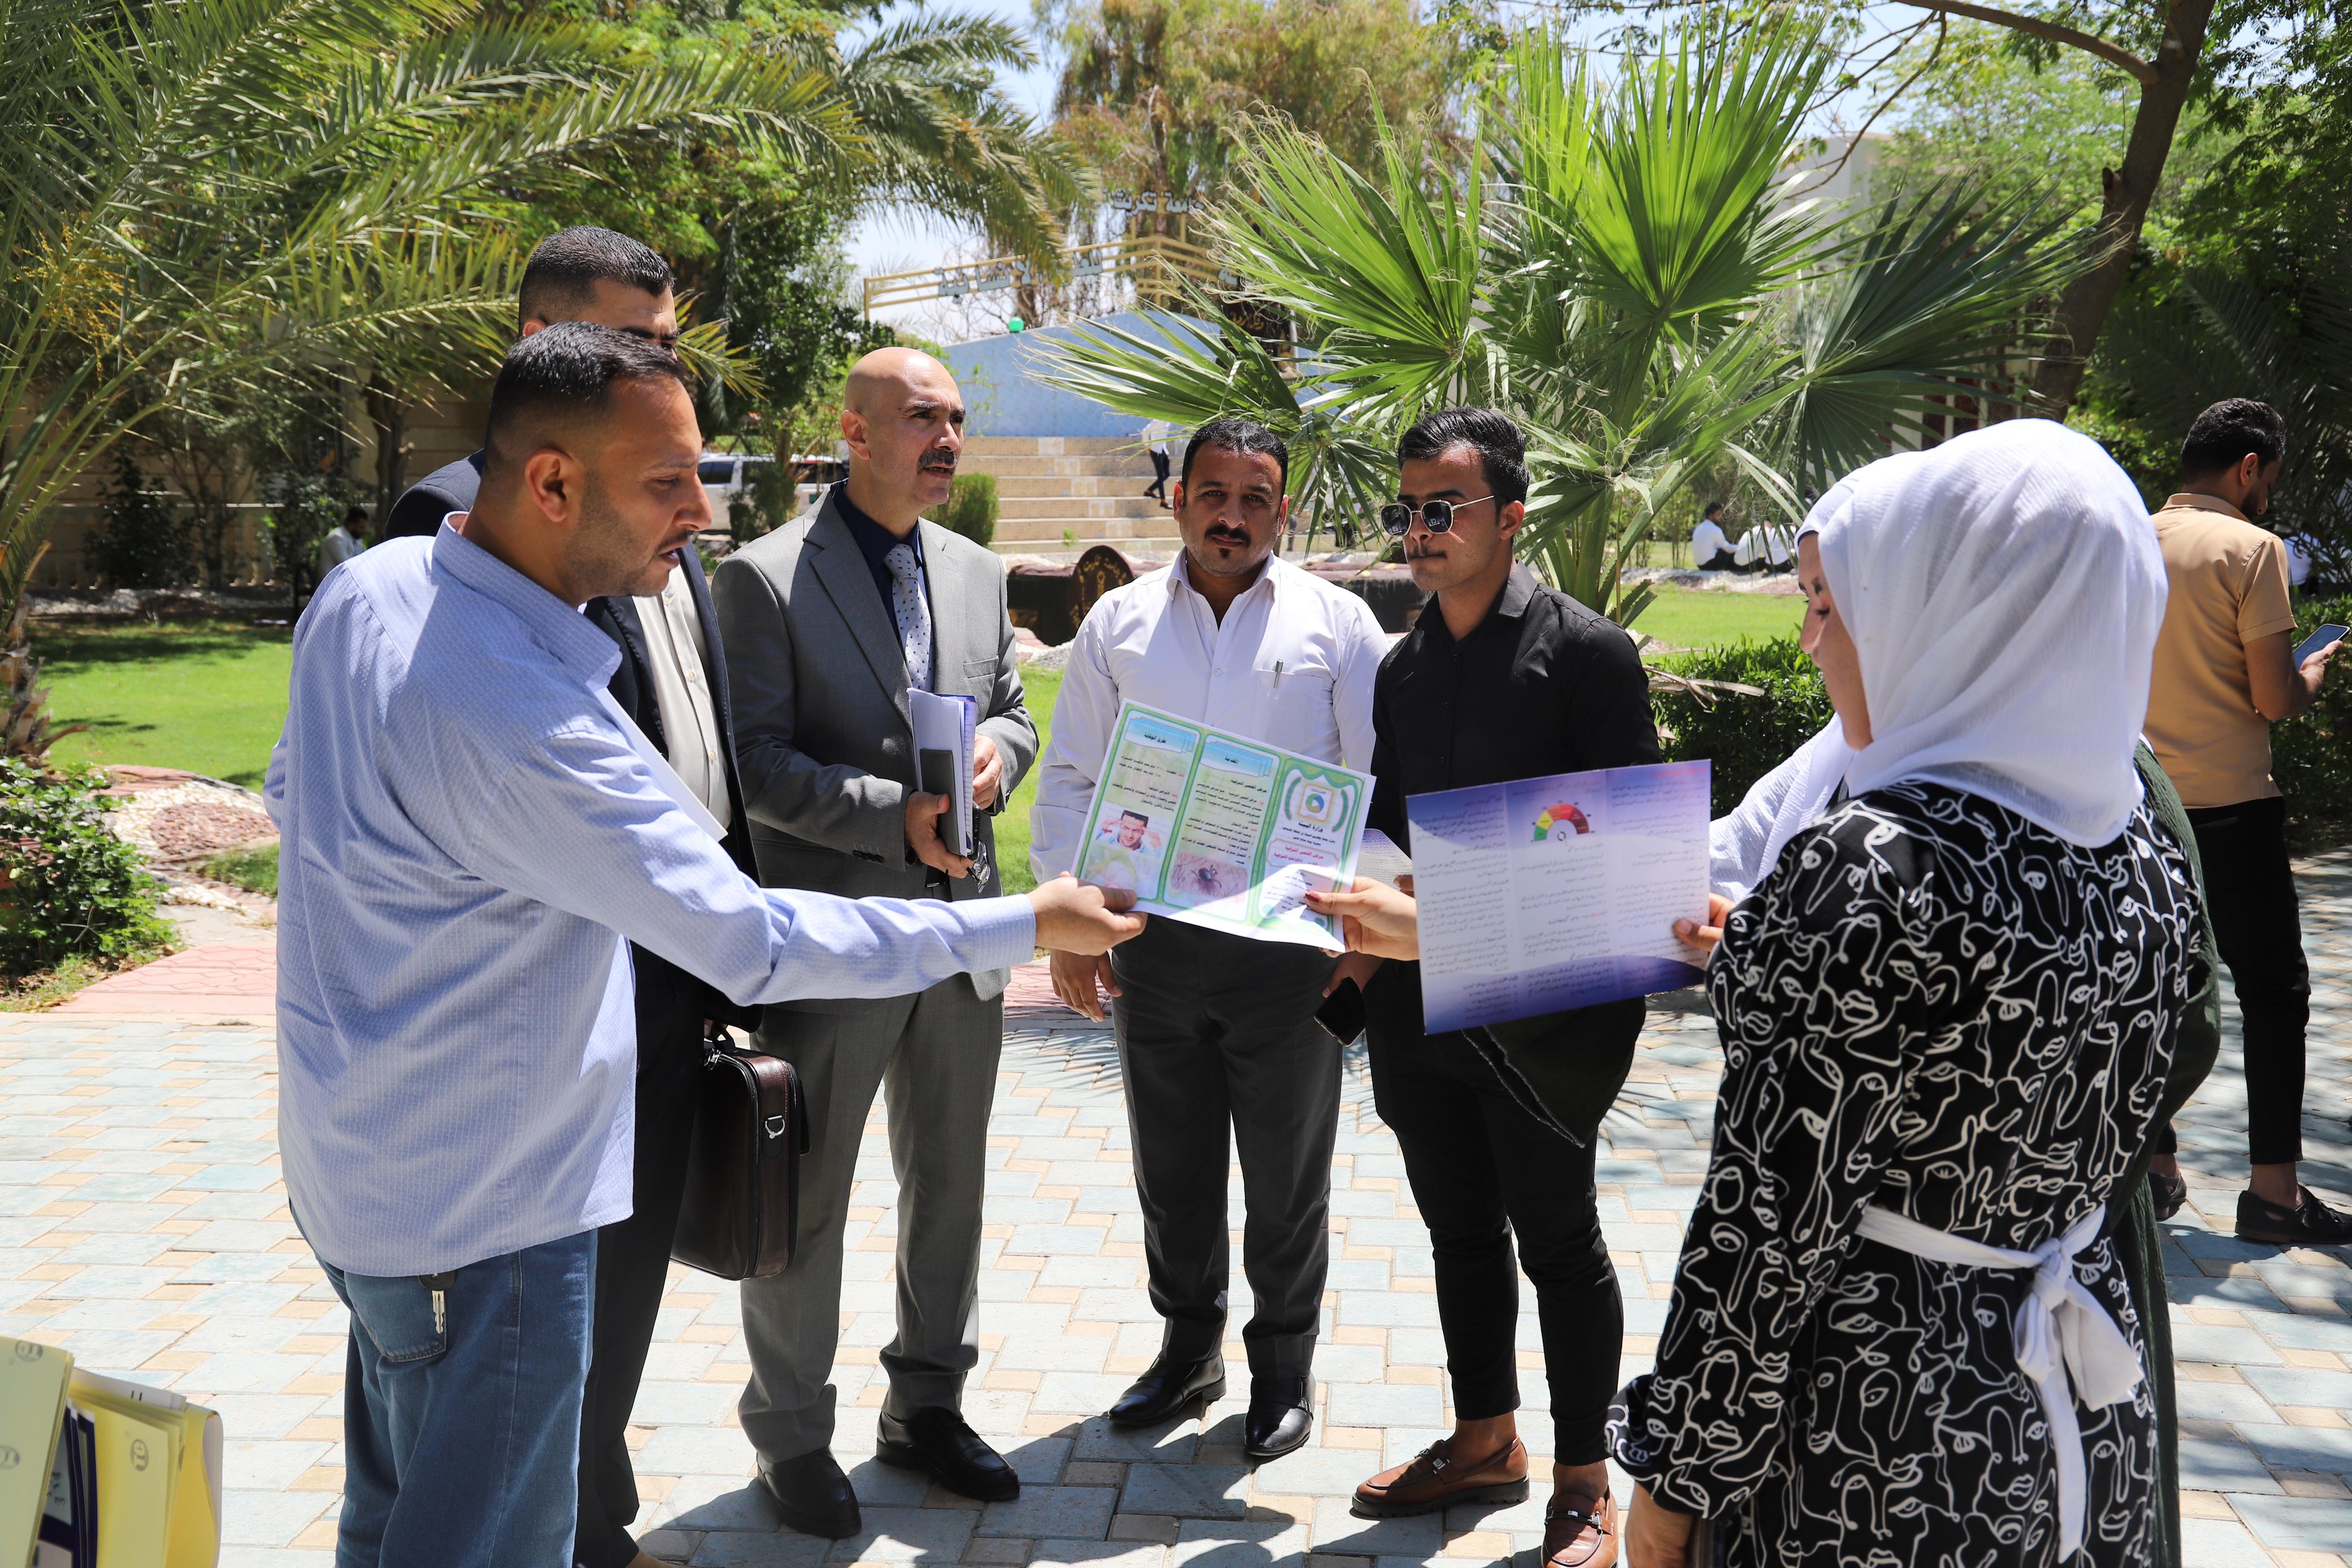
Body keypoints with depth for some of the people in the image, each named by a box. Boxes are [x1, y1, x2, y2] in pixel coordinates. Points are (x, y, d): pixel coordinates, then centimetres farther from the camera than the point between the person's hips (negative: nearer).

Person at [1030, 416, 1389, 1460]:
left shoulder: (1337, 624, 0)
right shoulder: (1118, 623, 6)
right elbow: (1071, 778, 7)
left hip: (1286, 939, -2)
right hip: (1152, 938, 2)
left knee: (1287, 1177, 10)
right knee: (1172, 1169, 15)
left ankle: (1284, 1368, 28)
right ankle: (1189, 1348, 34)